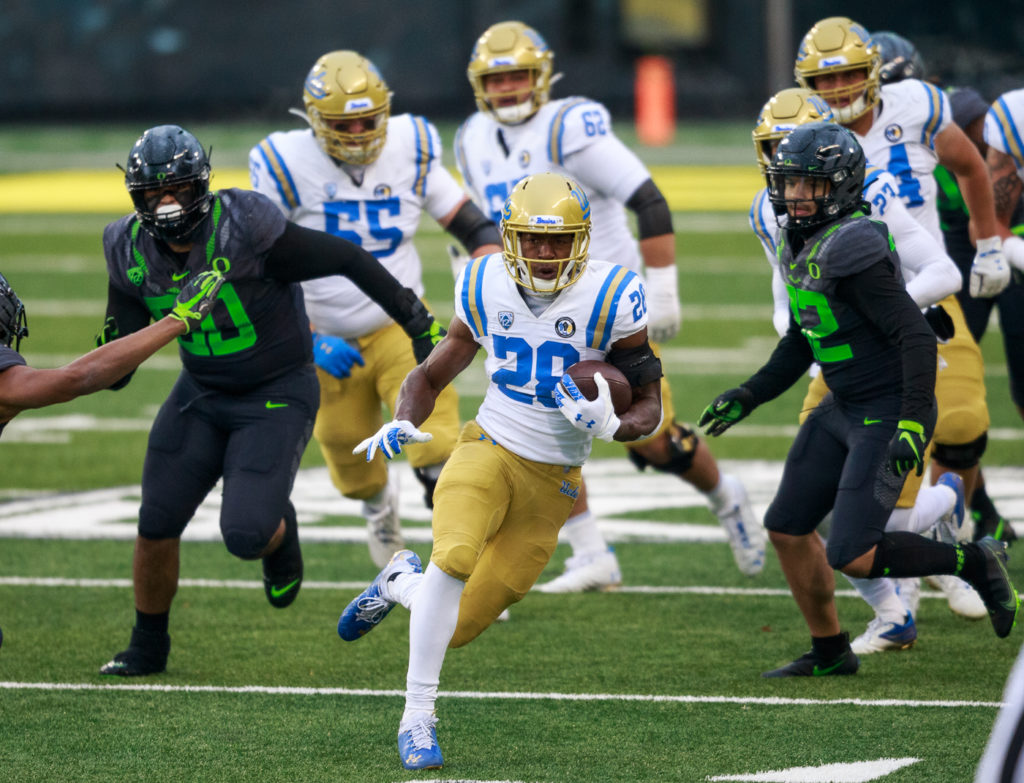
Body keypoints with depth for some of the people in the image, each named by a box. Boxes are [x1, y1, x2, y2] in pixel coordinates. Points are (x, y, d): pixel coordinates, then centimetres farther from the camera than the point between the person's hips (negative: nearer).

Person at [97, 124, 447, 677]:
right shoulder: (133, 252, -9)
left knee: (245, 534, -18)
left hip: (277, 397, -5)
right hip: (202, 394, 5)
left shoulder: (244, 229, -27)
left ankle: (279, 531, 21)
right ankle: (147, 647, 26)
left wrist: (418, 322, -12)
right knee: (156, 524, 2)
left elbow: (346, 258, -18)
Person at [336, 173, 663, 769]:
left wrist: (610, 427, -27)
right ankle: (418, 715, -20)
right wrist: (402, 424, -8)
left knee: (459, 627, -1)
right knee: (456, 555, -32)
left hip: (552, 482, 0)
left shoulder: (610, 301, -10)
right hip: (488, 451, 0)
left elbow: (650, 407, -5)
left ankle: (403, 584, 34)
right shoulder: (487, 291, -1)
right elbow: (432, 376, 12)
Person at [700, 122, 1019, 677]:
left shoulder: (851, 250, -23)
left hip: (888, 416, -10)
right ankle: (830, 653, 28)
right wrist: (748, 397, 13)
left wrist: (913, 425, -31)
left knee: (852, 557, -13)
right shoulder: (800, 245, 7)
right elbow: (801, 341, 21)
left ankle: (973, 562, 7)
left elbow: (917, 337, -25)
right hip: (845, 410, 10)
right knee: (787, 528, 12)